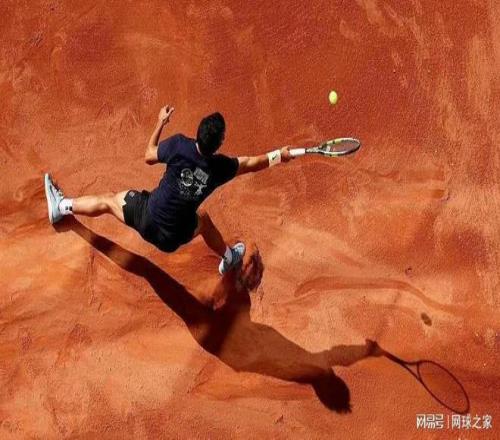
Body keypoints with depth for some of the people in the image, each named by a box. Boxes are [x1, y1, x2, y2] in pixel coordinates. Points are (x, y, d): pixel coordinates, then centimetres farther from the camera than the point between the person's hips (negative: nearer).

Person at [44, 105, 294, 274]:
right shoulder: (220, 167, -18)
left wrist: (160, 123, 10)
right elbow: (251, 164, 1)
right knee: (202, 218, 35)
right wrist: (278, 156, 16)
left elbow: (149, 156, -2)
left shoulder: (179, 146, -22)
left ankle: (62, 206, 45)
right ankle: (228, 258, 59)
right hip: (174, 237, 1)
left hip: (146, 220, -1)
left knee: (109, 201, 25)